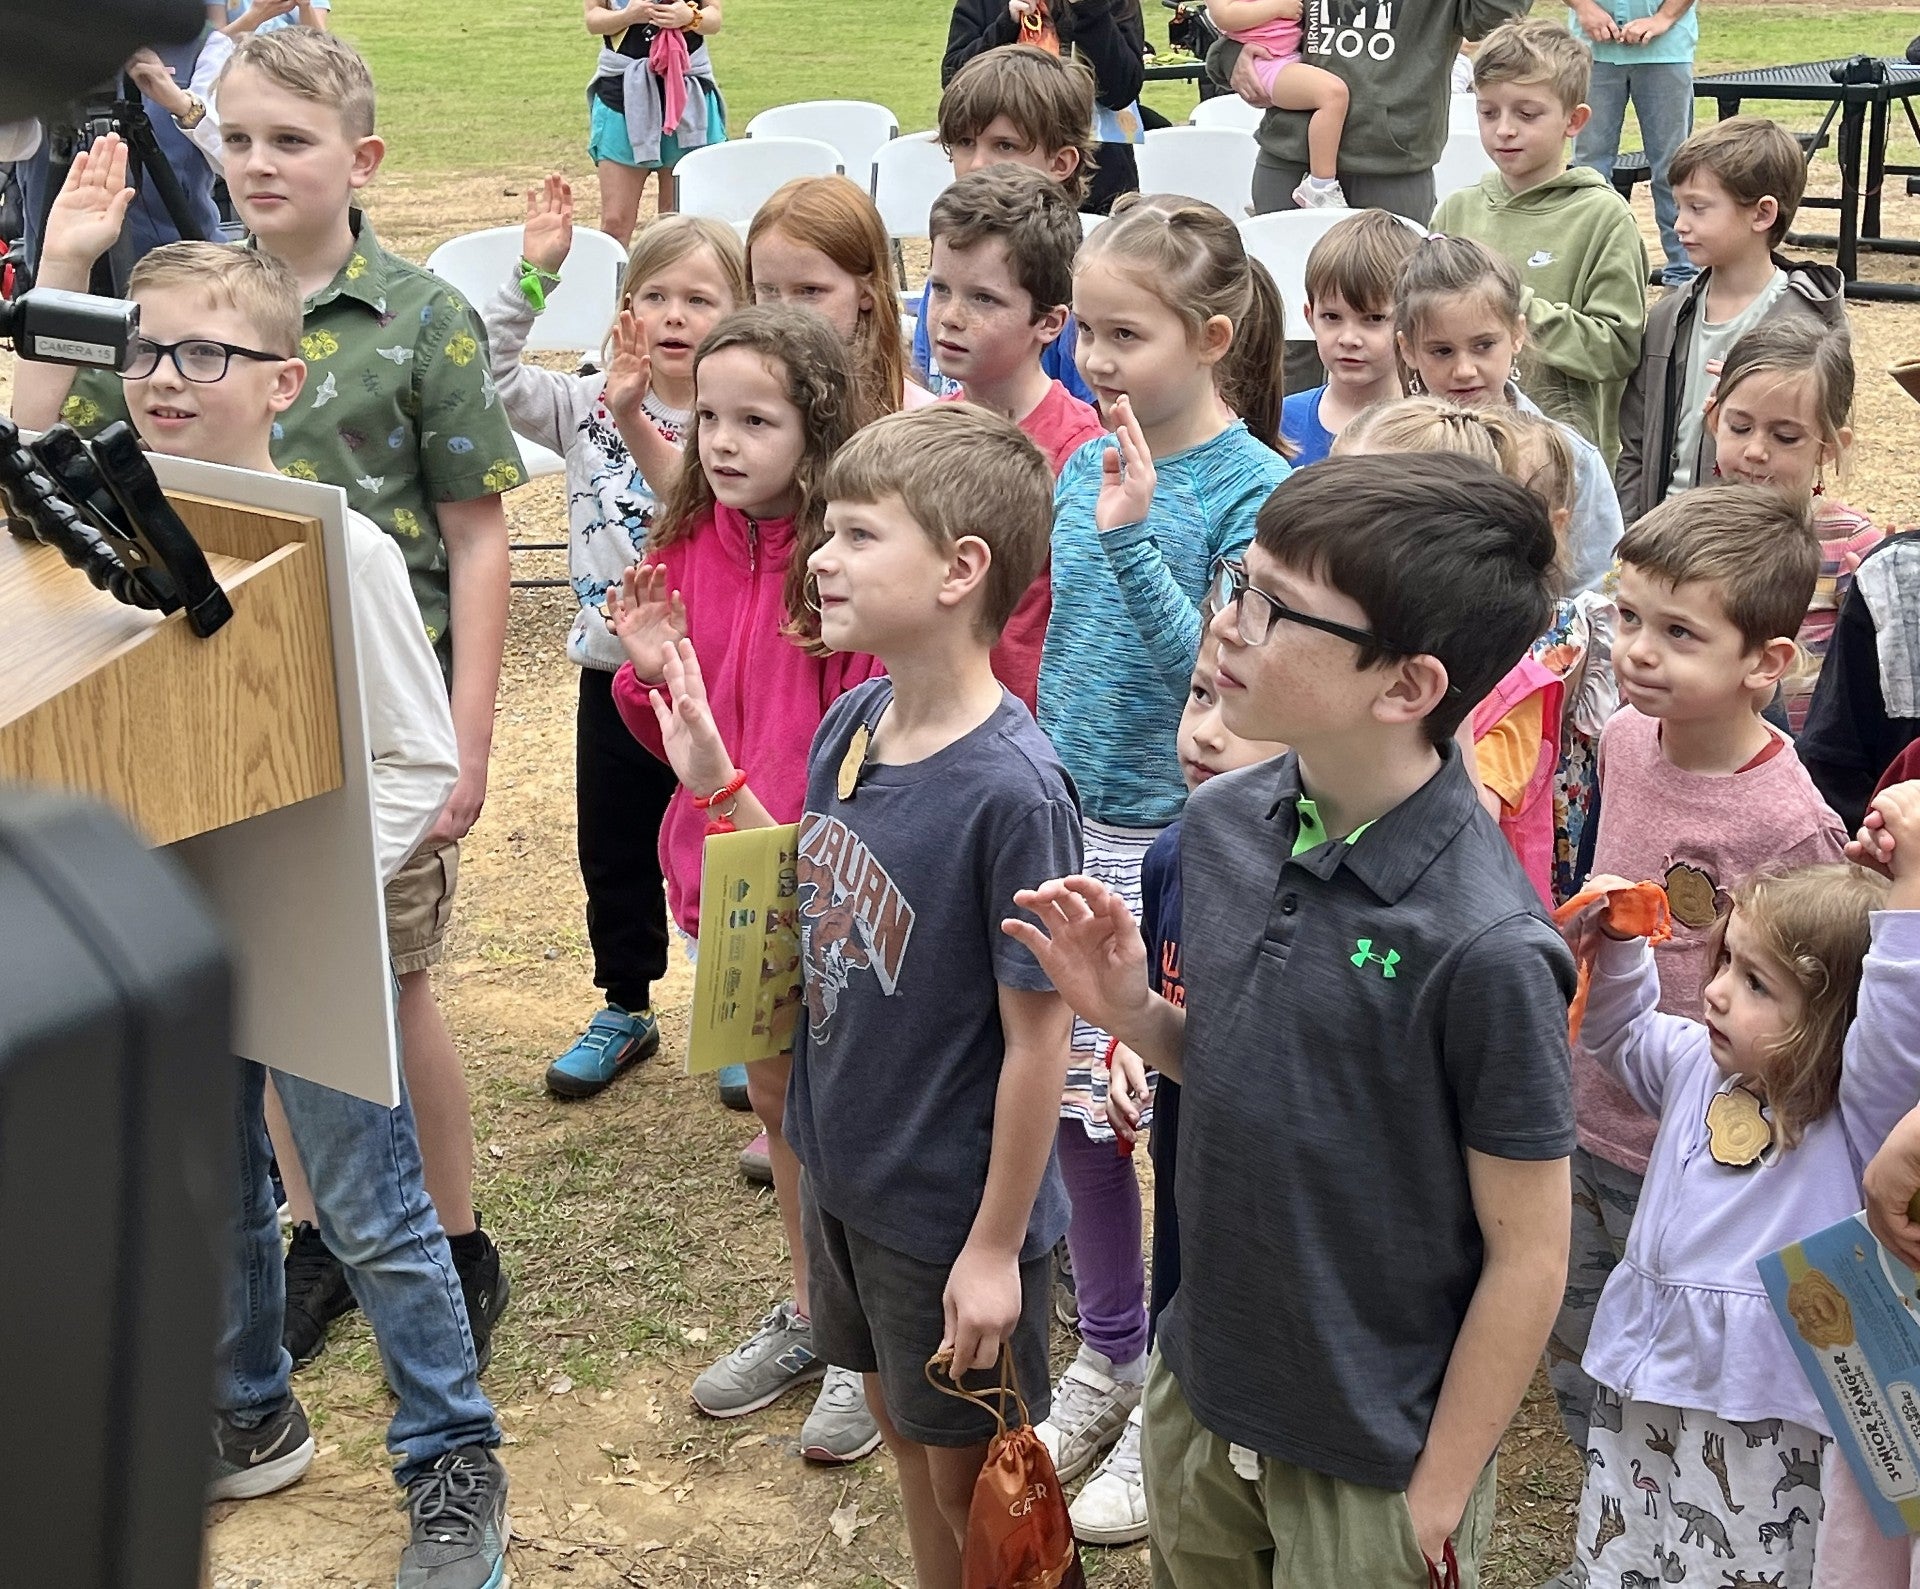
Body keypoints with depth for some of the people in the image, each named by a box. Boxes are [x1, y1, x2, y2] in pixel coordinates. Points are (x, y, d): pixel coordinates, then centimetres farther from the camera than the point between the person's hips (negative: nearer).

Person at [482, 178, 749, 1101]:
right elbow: (489, 378, -6)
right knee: (614, 852, 17)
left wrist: (641, 428, -36)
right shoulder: (591, 408, 1)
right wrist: (532, 274, -13)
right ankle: (625, 1010, 36)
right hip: (614, 670, 4)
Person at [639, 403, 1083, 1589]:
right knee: (907, 1435, 26)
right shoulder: (852, 723, -5)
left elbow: (1037, 1035, -21)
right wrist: (719, 783, -1)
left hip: (955, 1212, -7)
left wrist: (996, 1247, -15)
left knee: (974, 1481, 15)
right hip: (845, 1170, 7)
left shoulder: (1011, 789, -28)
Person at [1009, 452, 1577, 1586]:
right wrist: (1132, 1012, -11)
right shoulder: (1222, 824, -8)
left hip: (1375, 1463, -6)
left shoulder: (1486, 948, -27)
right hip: (1199, 1396, 6)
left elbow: (1528, 1256, -17)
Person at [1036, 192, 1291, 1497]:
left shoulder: (1254, 489, -14)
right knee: (1076, 1104, 15)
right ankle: (1108, 1354, 35)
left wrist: (1131, 542, -29)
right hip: (1072, 827, 6)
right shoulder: (1086, 470, 4)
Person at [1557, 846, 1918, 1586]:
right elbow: (1621, 1030, 24)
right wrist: (1614, 942, 5)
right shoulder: (1698, 1065, 5)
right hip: (1645, 1386, 6)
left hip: (1768, 1413, -6)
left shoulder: (1859, 1113, -15)